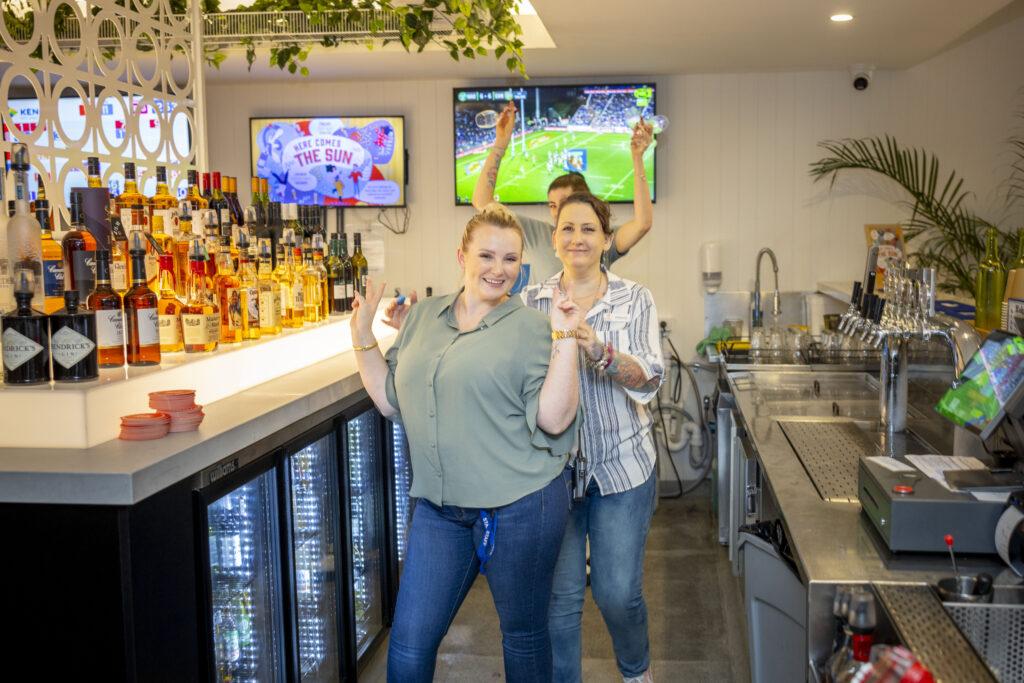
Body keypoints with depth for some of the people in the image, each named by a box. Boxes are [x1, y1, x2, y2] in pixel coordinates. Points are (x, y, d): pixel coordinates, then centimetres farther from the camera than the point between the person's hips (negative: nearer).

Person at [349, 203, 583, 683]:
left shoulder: (531, 328, -7)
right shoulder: (423, 318, 8)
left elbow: (554, 419, -15)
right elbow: (392, 401, 12)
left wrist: (564, 336, -19)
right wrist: (363, 336, 5)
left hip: (519, 504, -4)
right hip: (439, 506, 4)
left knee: (524, 635, 15)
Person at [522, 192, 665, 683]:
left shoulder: (634, 300, 1)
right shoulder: (532, 301, 4)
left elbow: (649, 378, -11)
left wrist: (600, 352, -29)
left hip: (621, 464, 0)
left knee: (618, 592, 5)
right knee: (559, 594, 5)